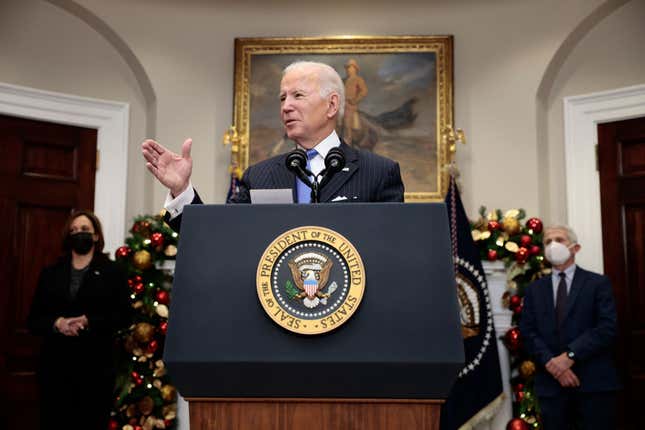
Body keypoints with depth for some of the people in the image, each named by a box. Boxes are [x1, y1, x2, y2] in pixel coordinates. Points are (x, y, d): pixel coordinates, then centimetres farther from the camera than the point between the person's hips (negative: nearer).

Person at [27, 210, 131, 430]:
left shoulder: (112, 272, 5)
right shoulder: (50, 273, 14)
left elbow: (123, 315, -3)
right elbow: (33, 319, 9)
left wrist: (88, 322, -16)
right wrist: (56, 323, -11)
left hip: (96, 367, -2)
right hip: (55, 365, 2)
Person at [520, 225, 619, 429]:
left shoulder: (598, 283, 4)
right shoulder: (534, 289, 13)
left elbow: (607, 327, -7)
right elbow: (528, 332, 4)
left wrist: (570, 355, -15)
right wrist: (551, 363, -11)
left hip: (594, 382, -2)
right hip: (551, 383, 2)